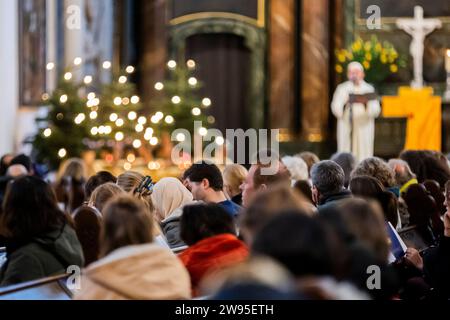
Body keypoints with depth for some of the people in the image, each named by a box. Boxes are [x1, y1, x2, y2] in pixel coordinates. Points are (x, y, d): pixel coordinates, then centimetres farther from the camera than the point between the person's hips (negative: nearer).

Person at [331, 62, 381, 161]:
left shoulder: (369, 89, 9)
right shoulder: (342, 88, 11)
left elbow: (376, 111, 0)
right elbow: (336, 108, 1)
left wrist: (366, 103, -19)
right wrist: (345, 103, -18)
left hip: (364, 128, 0)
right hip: (346, 126, 0)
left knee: (363, 155, -6)